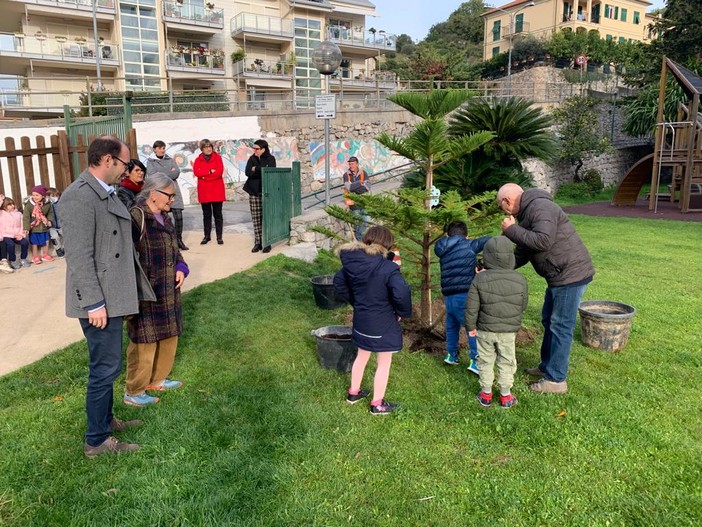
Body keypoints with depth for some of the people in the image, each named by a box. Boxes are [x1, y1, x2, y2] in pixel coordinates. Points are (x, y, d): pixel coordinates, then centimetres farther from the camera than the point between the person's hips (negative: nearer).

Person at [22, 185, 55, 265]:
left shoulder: (47, 204, -7)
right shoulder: (29, 204, -16)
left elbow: (50, 213, 8)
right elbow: (26, 217, -16)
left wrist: (50, 221, -10)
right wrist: (26, 228, -22)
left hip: (44, 227, 3)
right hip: (34, 228, -3)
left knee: (45, 242, 13)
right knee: (34, 243, 6)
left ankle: (45, 255, 31)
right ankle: (35, 257, 21)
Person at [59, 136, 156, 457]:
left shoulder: (106, 193, 10)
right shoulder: (79, 197, -19)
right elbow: (79, 257, -22)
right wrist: (94, 303, -21)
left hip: (113, 296, 9)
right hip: (99, 301, -9)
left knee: (107, 366, 21)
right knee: (105, 368, 1)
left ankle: (105, 419, 37)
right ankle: (97, 440, 16)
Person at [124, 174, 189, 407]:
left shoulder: (164, 218, 10)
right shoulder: (136, 217, -17)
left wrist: (181, 268, 2)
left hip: (168, 292, 9)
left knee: (168, 336, 18)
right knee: (144, 343, 0)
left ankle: (157, 379, 36)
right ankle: (133, 392, 16)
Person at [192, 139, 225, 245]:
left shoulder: (217, 157, 2)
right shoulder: (198, 160, 7)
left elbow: (219, 172, -12)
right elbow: (196, 172, -10)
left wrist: (204, 175, -11)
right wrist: (210, 171, -16)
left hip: (217, 191, -2)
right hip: (204, 191, 2)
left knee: (218, 214, 3)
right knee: (206, 214, 9)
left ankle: (219, 236, 8)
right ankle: (207, 236, 18)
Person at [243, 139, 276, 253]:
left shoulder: (270, 159, 1)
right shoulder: (252, 159, 11)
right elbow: (247, 172, -5)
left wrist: (255, 169, -7)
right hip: (254, 192, 3)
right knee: (256, 218, 3)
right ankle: (257, 243, 9)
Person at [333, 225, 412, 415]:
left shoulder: (352, 262, -4)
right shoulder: (387, 267, -25)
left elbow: (338, 283, 9)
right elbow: (401, 292, -34)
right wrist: (402, 313, -15)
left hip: (361, 320, 6)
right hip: (383, 324, -6)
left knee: (362, 356, 26)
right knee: (384, 363, 12)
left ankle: (353, 392, 42)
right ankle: (377, 404, 24)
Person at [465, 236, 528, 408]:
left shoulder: (480, 279, -16)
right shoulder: (520, 280, -12)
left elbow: (471, 307, -12)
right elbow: (523, 306, 1)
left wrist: (471, 326, 2)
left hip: (485, 330, -1)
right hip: (509, 331, 1)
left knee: (485, 361, 16)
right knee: (506, 362, 16)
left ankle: (486, 394, 26)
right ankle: (505, 396, 26)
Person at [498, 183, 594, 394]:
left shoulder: (540, 207, -17)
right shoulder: (527, 214, 15)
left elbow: (543, 241, -31)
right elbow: (521, 254, 15)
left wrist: (512, 230, -20)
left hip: (571, 274, -10)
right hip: (560, 276, 10)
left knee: (560, 327, -2)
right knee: (549, 321, 20)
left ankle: (556, 380, 8)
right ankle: (547, 366, 34)